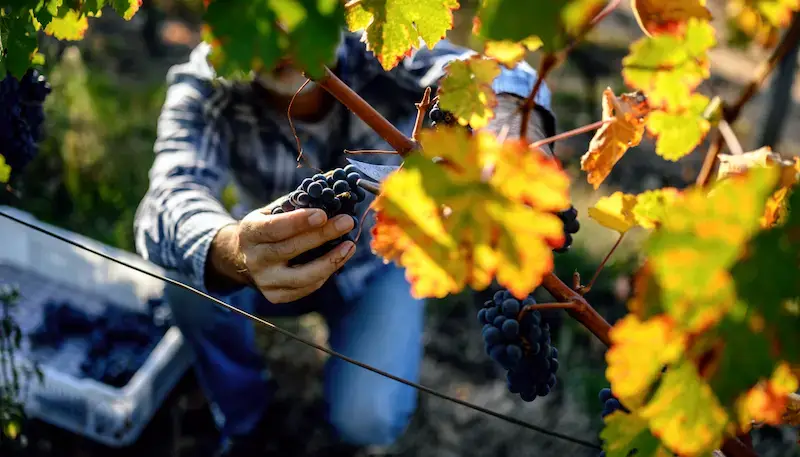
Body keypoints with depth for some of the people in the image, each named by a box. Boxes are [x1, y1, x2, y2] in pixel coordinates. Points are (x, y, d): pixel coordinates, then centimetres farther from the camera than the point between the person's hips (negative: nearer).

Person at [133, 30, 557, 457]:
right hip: (272, 259, 1)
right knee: (192, 276, -28)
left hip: (379, 261, -1)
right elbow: (170, 200, -43)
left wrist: (510, 109, -74)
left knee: (367, 417, -20)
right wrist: (232, 252, -67)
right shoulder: (204, 87, -27)